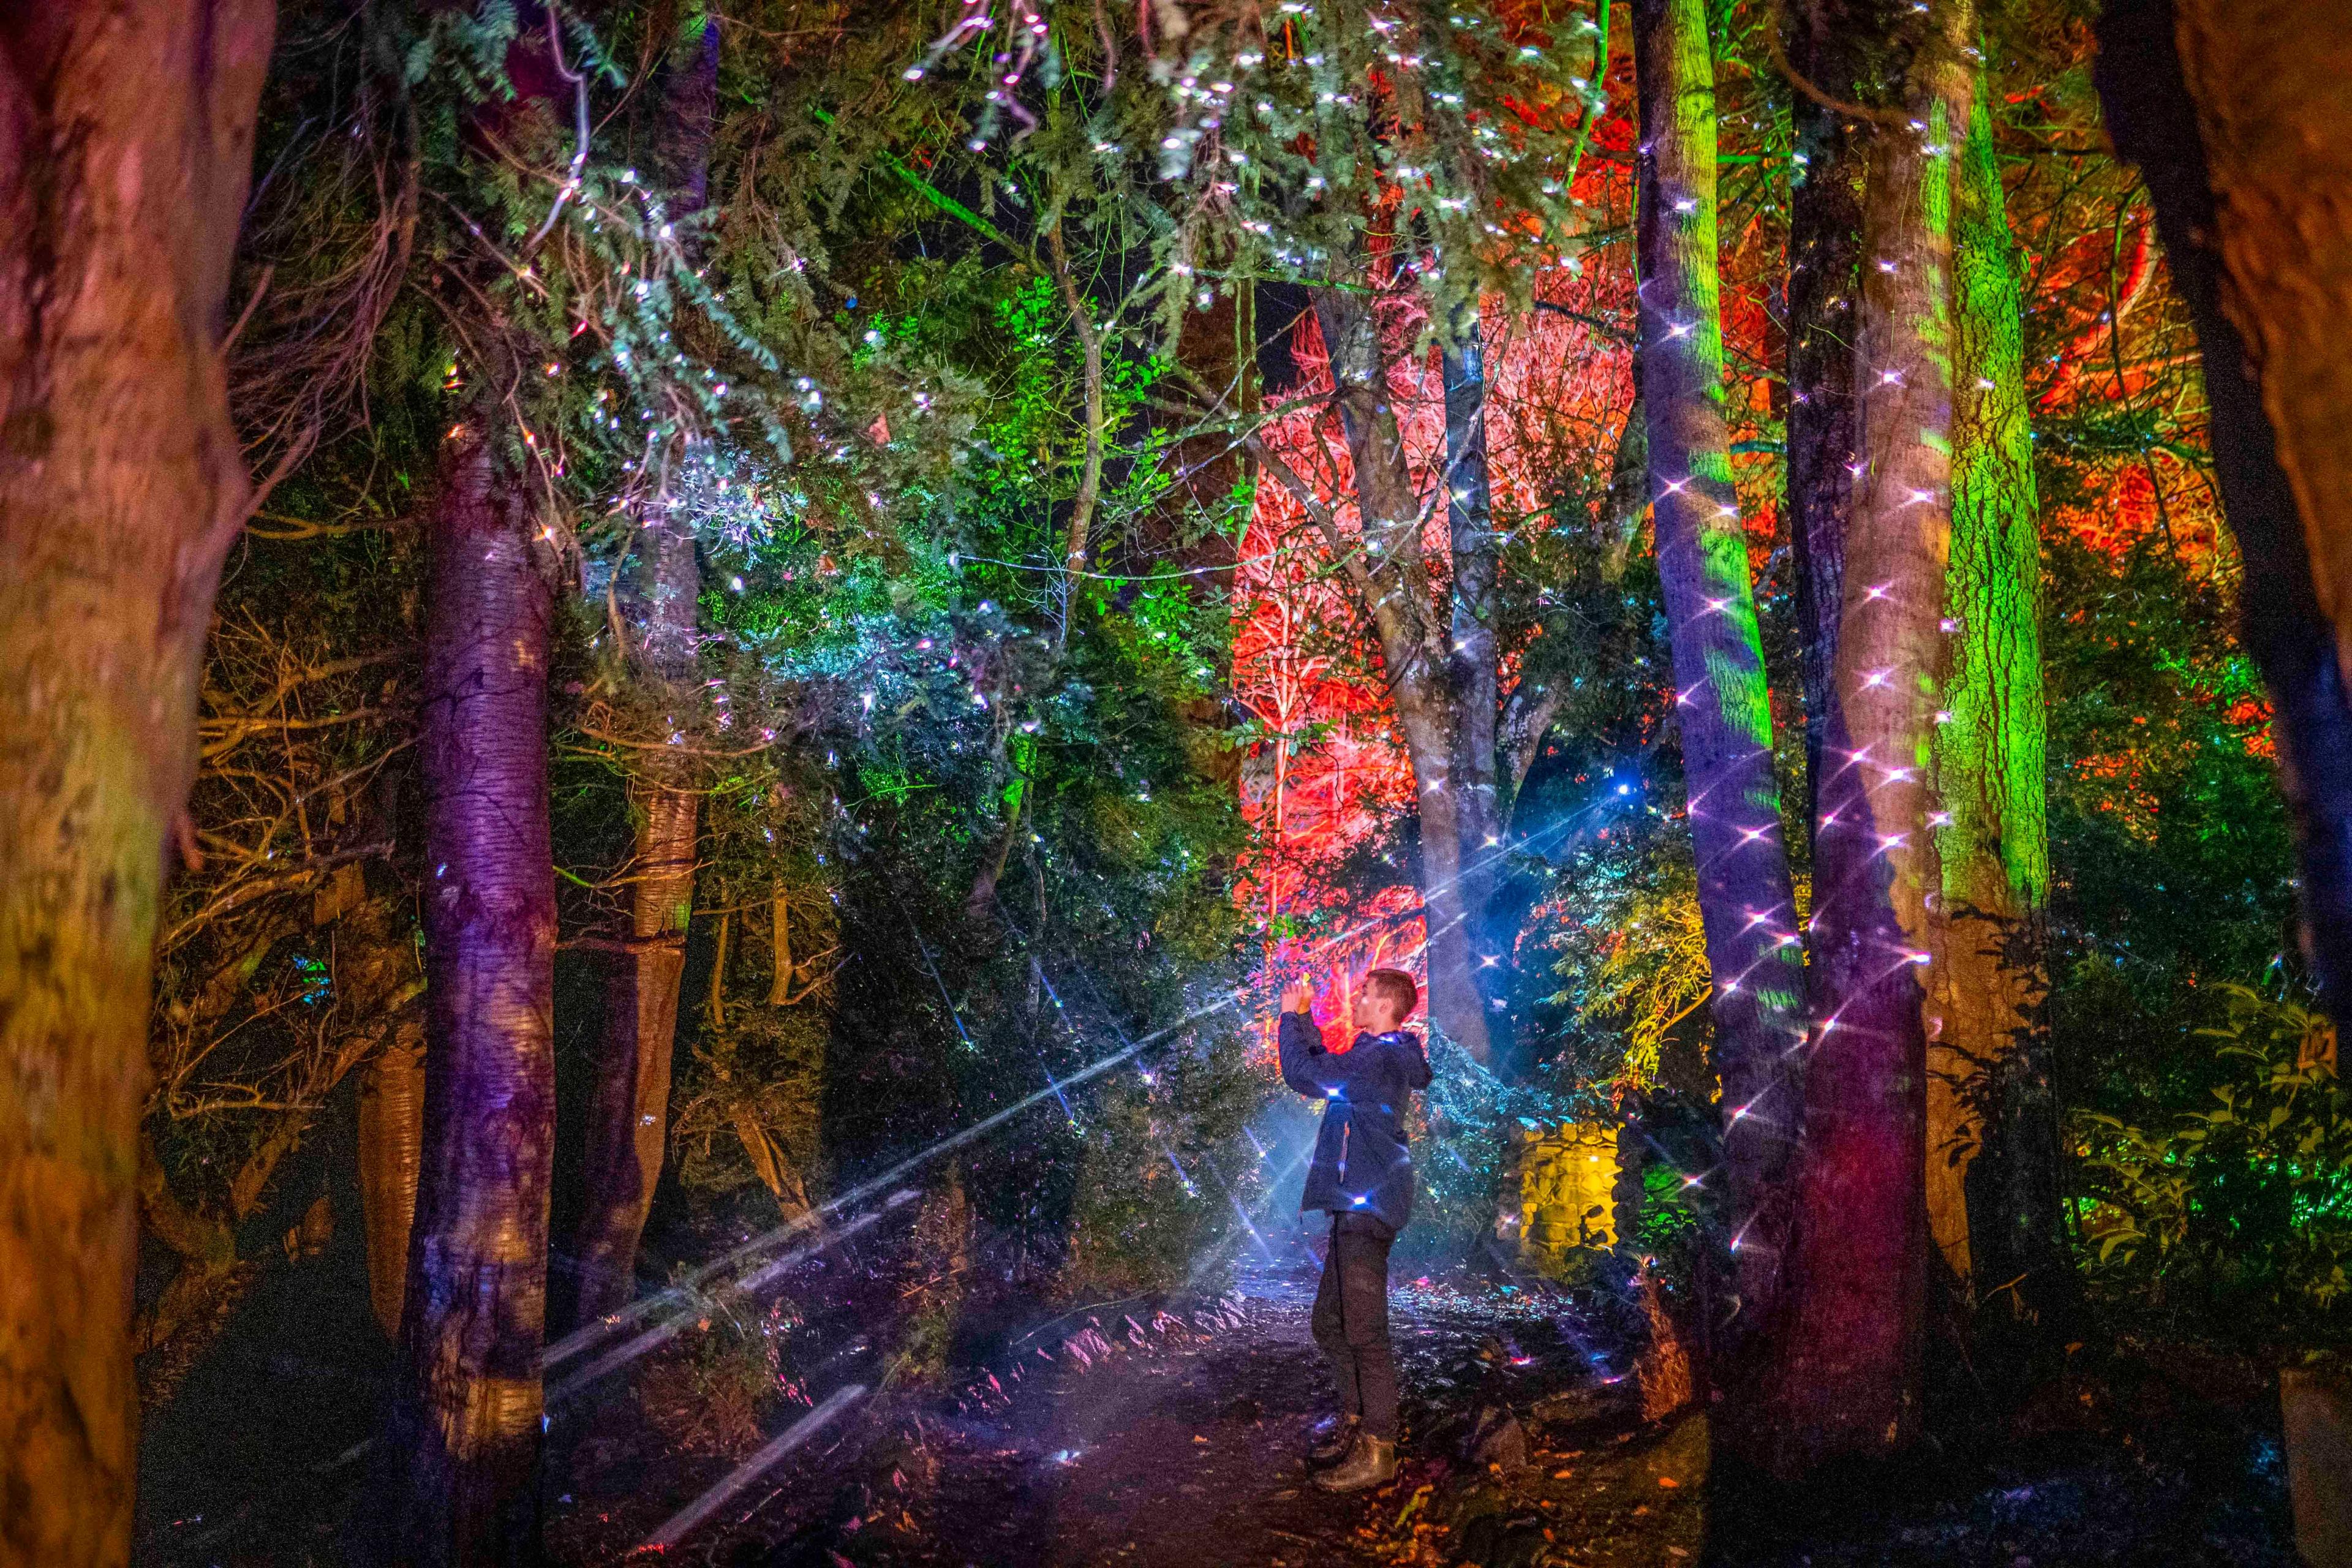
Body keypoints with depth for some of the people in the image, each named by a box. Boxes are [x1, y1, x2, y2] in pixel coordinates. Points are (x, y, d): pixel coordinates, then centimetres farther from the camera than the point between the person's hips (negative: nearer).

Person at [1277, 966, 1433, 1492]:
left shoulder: (1379, 1055, -15)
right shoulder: (1378, 1054, 17)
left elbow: (1305, 1075, -20)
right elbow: (1323, 1066, 32)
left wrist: (1290, 1017, -7)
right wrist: (1305, 1016, 22)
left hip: (1369, 1207, -11)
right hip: (1357, 1206, 11)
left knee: (1364, 1330, -9)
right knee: (1330, 1322, 19)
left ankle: (1378, 1452, -4)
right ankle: (1355, 1420, 31)